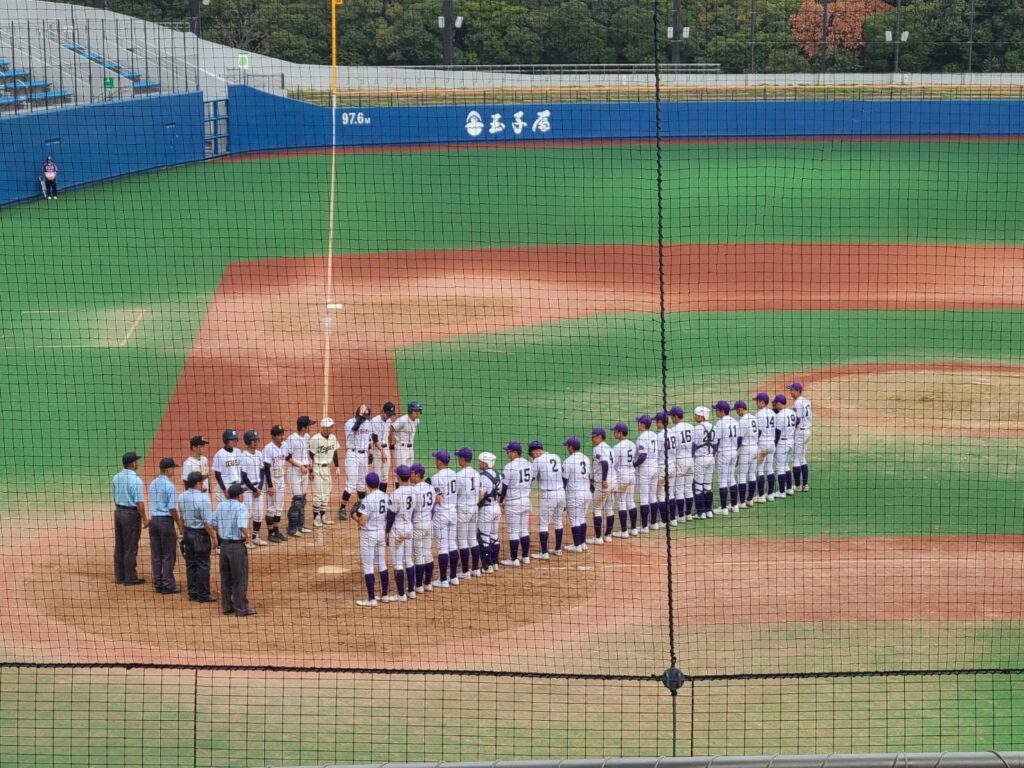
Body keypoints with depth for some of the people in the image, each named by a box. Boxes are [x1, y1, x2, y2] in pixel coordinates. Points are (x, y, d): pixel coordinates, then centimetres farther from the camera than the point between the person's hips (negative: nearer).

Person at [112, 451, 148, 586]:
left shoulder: (116, 478, 5)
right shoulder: (135, 480, -18)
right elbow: (139, 502, -18)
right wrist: (145, 519, -11)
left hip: (118, 512, 7)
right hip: (131, 513, -7)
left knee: (119, 546, 13)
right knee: (130, 547, -1)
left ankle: (119, 576, 19)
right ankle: (130, 578, 3)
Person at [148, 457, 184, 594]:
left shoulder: (153, 484, 8)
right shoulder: (169, 485, -14)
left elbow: (152, 505, 11)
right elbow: (172, 509, -15)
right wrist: (180, 525, -7)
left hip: (153, 520, 7)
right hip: (166, 520, -7)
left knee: (156, 555, 10)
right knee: (168, 555, 0)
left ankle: (158, 584, 13)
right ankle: (168, 585, 0)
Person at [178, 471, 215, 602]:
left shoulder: (181, 497, 1)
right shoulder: (203, 499, -22)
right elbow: (207, 522, -21)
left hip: (188, 533, 7)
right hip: (201, 535, -7)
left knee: (190, 564, 13)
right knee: (202, 565, 2)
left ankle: (192, 593, 19)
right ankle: (203, 595, 6)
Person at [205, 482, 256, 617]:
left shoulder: (220, 506, 4)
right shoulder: (241, 507, -14)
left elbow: (209, 525, 5)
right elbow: (242, 527, -27)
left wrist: (214, 538, 20)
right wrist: (247, 536, -8)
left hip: (223, 545, 6)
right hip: (237, 545, -6)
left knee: (225, 577, 15)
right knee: (240, 578, 4)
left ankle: (227, 606, 21)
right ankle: (241, 608, 8)